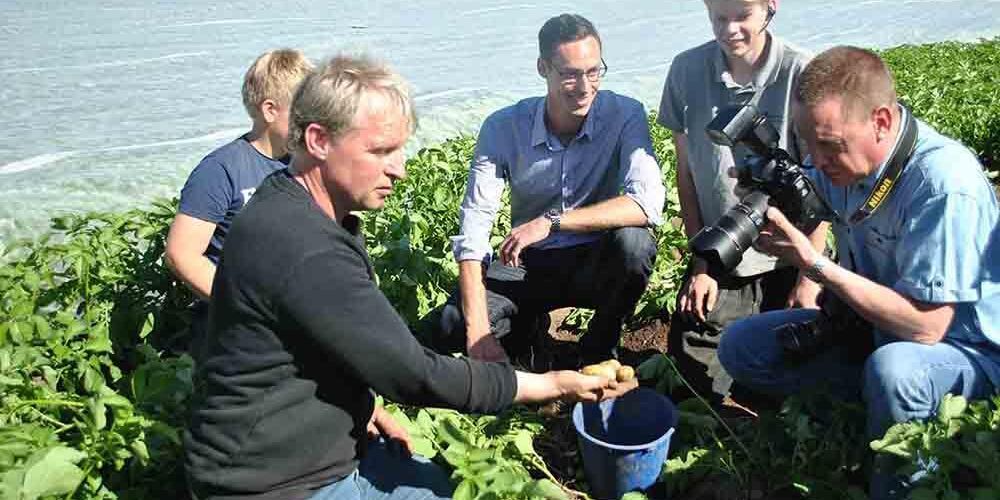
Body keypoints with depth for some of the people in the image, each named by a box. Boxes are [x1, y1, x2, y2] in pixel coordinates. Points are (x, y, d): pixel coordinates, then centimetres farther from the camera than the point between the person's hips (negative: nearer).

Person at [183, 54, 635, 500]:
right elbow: (415, 374, -26)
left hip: (319, 450, 9)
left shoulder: (292, 210, 2)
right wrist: (551, 385, -18)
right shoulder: (305, 253, -31)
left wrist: (363, 405, 6)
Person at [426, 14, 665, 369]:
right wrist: (479, 331, -28)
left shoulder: (625, 116, -16)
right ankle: (528, 326, 11)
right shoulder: (503, 127, -14)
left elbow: (647, 203, -30)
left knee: (632, 241, -34)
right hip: (530, 264, 0)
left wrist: (551, 222, -33)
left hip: (598, 263, 0)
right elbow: (474, 226, -18)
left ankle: (598, 352, -7)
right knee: (449, 329, -22)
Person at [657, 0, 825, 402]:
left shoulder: (802, 73, -13)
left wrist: (809, 278, -8)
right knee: (690, 385, 3)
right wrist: (701, 264, 0)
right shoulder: (687, 70, -5)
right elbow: (686, 174, 1)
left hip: (785, 263, -2)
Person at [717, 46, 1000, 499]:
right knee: (739, 347, -3)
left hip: (963, 347, -6)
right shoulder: (842, 156, -10)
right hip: (870, 321, 7)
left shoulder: (945, 184, -31)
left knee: (891, 370, -40)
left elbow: (924, 326, -32)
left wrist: (814, 265, -32)